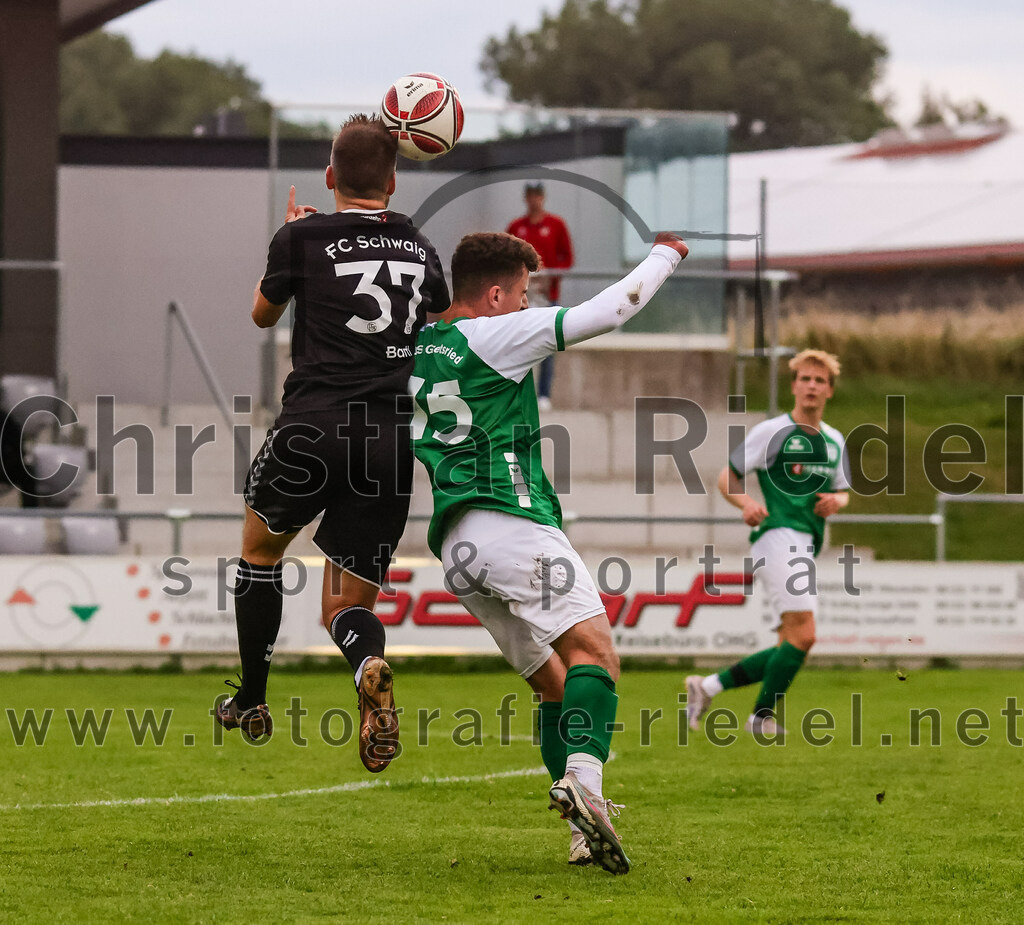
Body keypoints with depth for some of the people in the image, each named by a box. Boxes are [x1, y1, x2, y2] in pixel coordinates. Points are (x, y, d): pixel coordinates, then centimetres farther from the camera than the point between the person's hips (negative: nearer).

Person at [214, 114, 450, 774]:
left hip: (314, 426, -3)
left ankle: (252, 703, 28)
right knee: (347, 604, 10)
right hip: (391, 441, 3)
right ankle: (370, 664, -27)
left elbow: (263, 313, 20)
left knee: (261, 547, 27)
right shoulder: (420, 248, 11)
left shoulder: (304, 237, 1)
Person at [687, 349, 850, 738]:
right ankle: (763, 715, -10)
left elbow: (842, 491, 29)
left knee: (792, 646, 7)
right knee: (802, 634, -20)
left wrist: (836, 501, 4)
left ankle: (708, 686, 16)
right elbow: (726, 477, 2)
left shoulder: (834, 441, 18)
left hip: (805, 551, 8)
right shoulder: (773, 432, -1)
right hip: (778, 536, -8)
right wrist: (747, 503, -18)